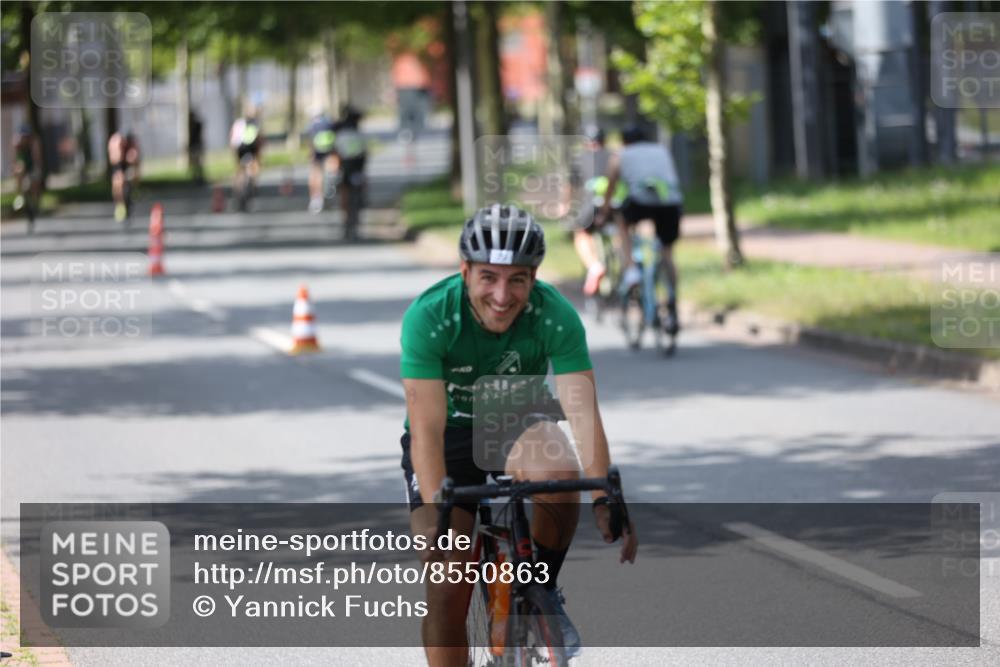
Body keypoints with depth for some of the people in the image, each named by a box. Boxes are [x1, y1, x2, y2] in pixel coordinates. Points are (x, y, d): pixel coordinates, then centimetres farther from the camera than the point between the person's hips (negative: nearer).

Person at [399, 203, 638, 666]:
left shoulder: (555, 316, -25)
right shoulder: (429, 317, -30)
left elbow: (582, 413, -31)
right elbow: (427, 428, -34)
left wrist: (606, 500, -44)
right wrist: (437, 514, -46)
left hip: (518, 421, 1)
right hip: (451, 431, -1)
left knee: (560, 475, -33)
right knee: (447, 583, -12)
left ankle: (542, 593, -8)